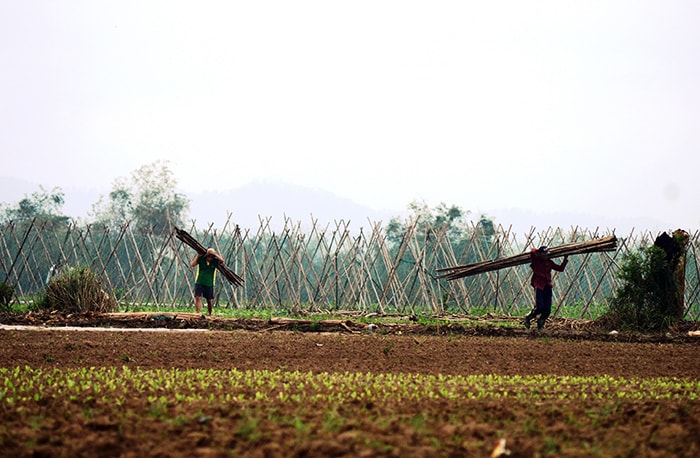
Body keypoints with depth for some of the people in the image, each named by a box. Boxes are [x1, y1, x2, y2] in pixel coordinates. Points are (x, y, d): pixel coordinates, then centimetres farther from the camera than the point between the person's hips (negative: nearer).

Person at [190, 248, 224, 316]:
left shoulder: (214, 261, -4)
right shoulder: (201, 259, -6)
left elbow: (222, 261, -22)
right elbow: (192, 264, -17)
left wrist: (215, 254, -21)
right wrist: (197, 255, -17)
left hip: (209, 284, 1)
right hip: (199, 283, -1)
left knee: (209, 301, 10)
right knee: (198, 298, -17)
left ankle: (210, 314, 29)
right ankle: (198, 313, -24)